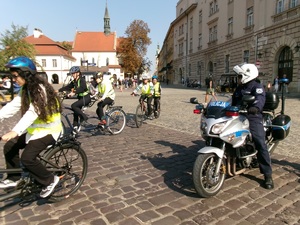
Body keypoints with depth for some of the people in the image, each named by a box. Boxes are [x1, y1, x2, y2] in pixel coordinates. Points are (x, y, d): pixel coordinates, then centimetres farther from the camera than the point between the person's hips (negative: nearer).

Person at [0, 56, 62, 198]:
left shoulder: (41, 89, -23)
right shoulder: (26, 89, 6)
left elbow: (33, 112, -34)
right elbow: (13, 106, 2)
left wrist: (15, 131, -43)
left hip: (48, 129, -9)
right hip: (35, 128, 9)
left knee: (27, 158, -20)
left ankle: (50, 180, 1)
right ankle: (13, 179, 24)